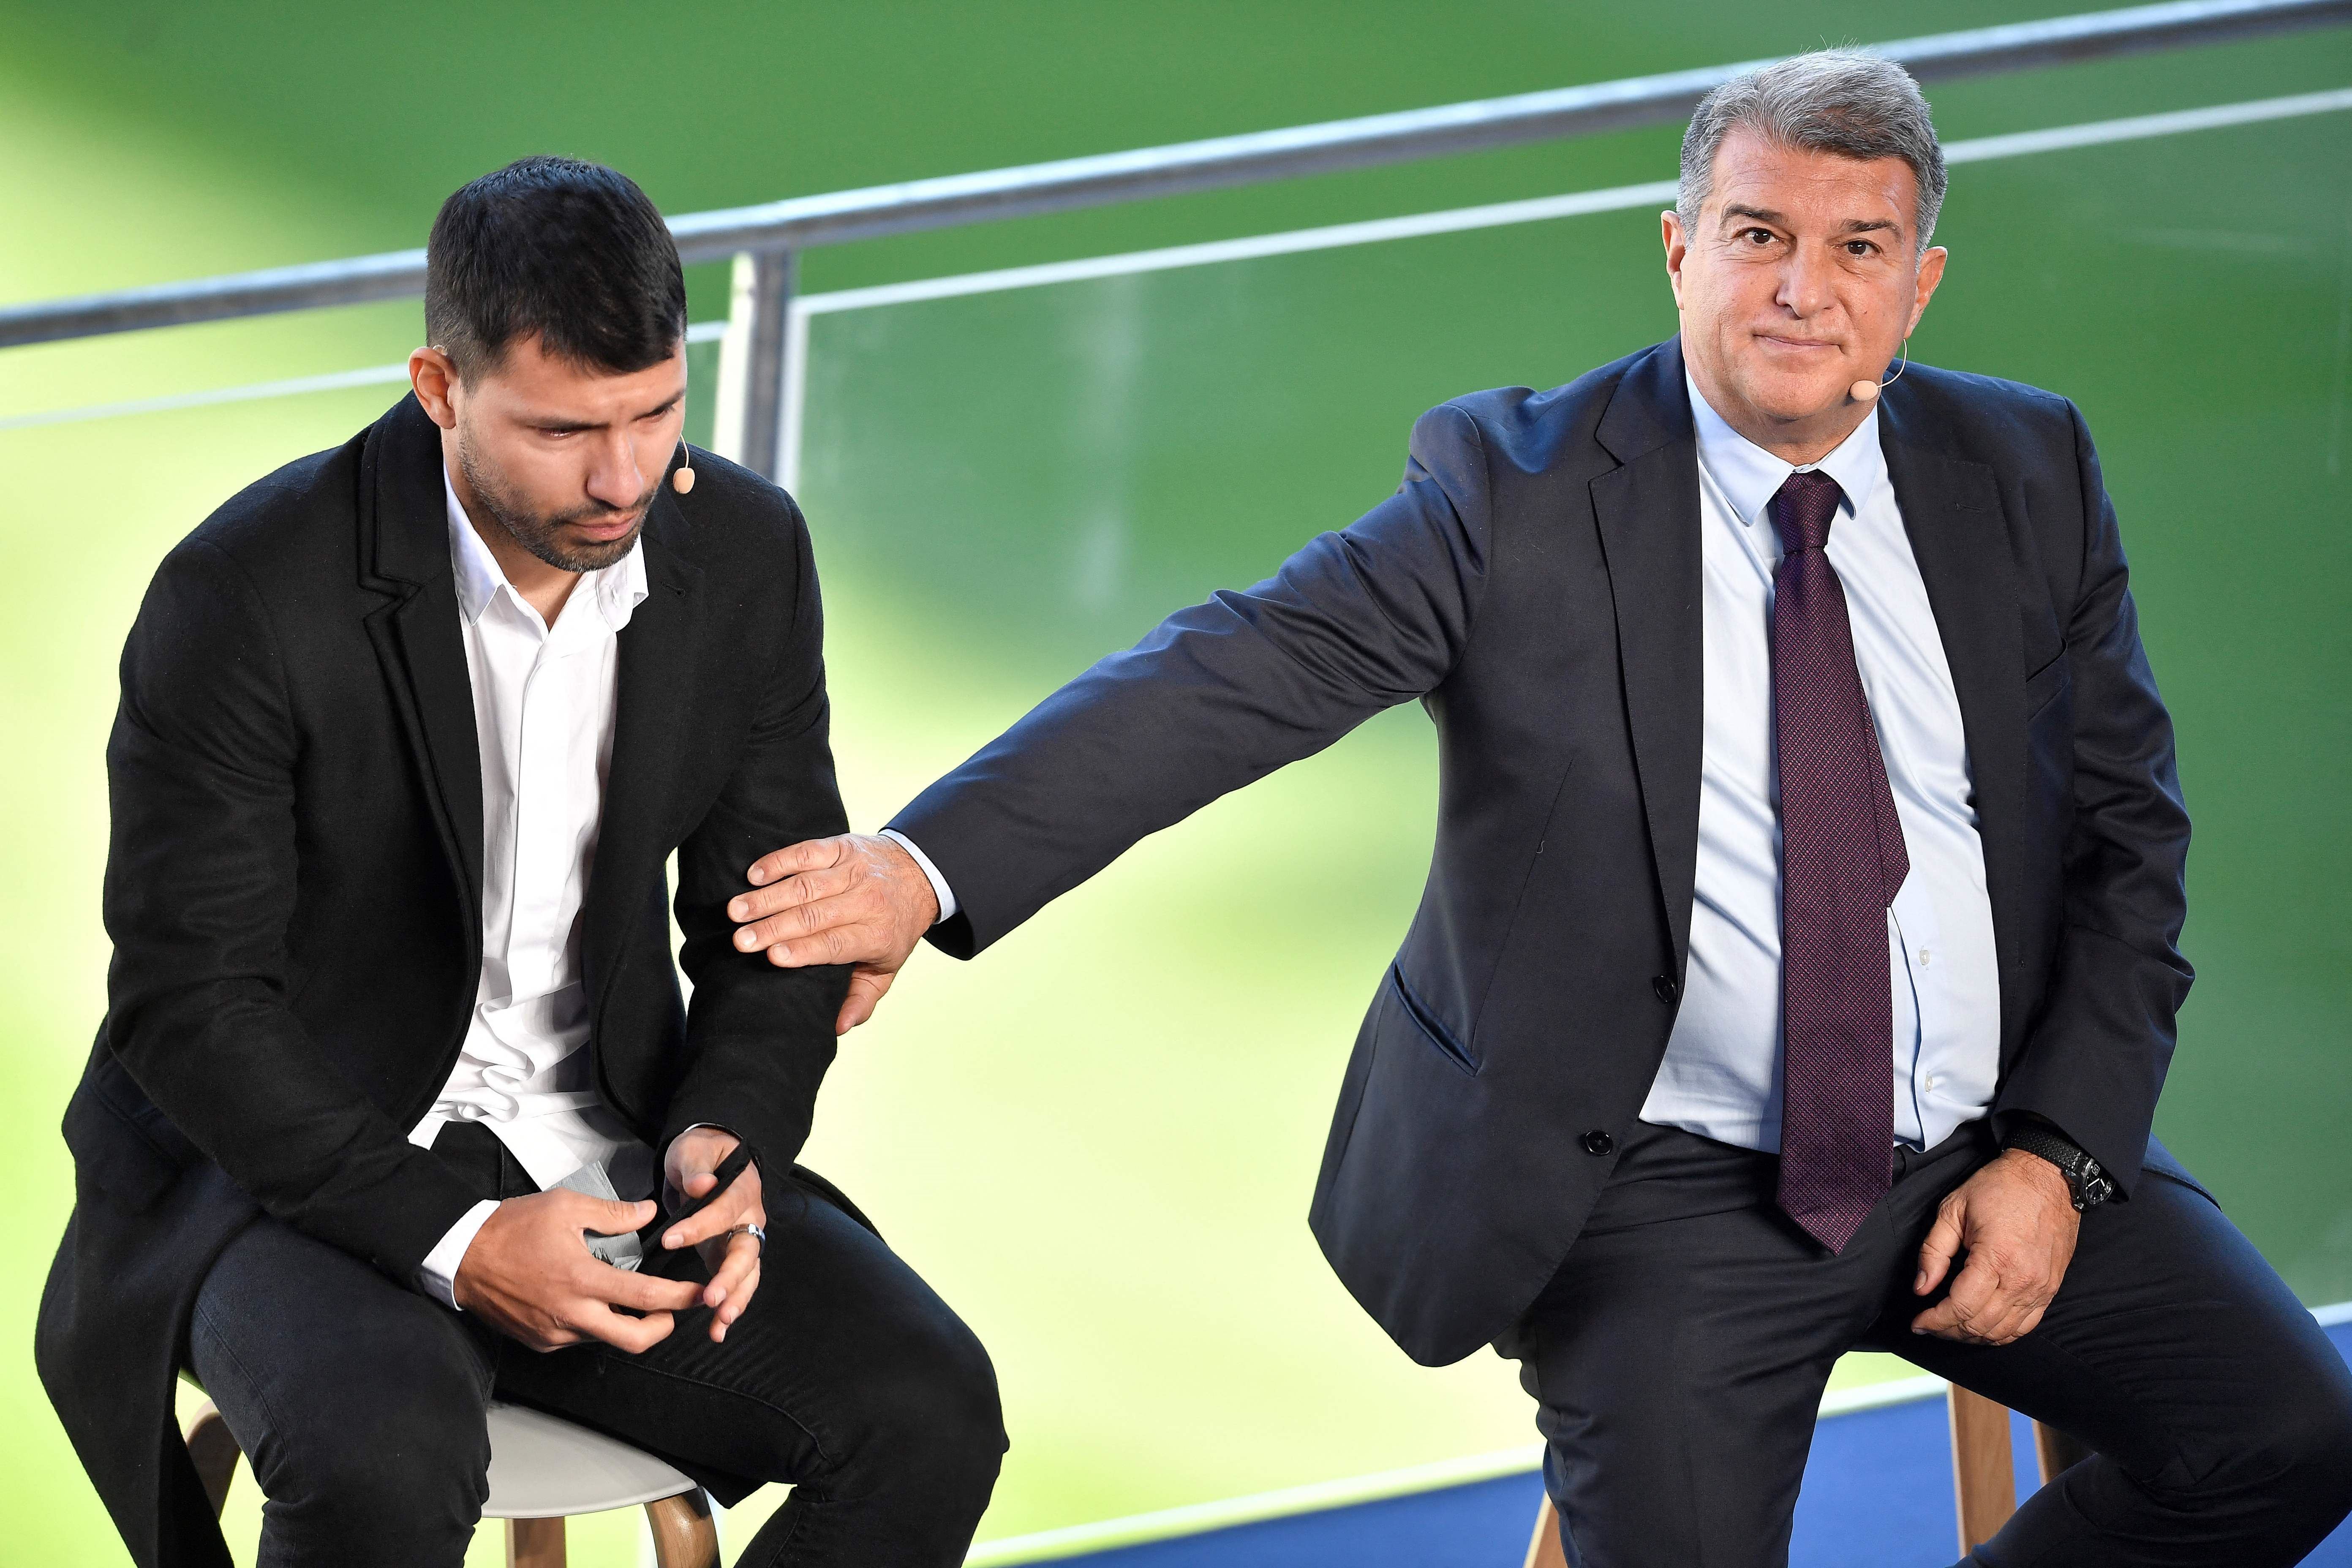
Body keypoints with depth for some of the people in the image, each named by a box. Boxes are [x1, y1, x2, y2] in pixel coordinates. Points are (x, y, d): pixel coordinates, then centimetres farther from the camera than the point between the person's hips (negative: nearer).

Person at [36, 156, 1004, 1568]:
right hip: (300, 1168, -5)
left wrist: (730, 1141, -13)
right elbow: (190, 1003, -16)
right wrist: (450, 1239, -25)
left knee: (925, 1410, -18)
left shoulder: (744, 552, -3)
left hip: (606, 1152, 5)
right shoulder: (250, 595, -19)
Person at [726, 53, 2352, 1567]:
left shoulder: (2027, 473, 5)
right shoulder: (1519, 488, -7)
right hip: (1668, 1190, -4)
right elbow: (1245, 671, -18)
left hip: (1987, 1158, 4)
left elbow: (2128, 831, 9)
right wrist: (930, 865, -33)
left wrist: (2058, 1153, -5)